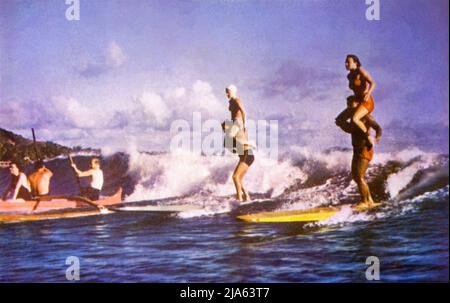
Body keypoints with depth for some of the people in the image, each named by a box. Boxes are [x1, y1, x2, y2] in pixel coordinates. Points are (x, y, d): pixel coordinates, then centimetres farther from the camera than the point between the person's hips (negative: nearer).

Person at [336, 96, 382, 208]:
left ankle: (364, 202, -1)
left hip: (365, 150, -9)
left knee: (359, 177, -12)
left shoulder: (366, 116, -13)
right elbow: (350, 129, 26)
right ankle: (369, 200, 23)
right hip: (357, 150, 10)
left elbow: (377, 127, -22)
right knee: (355, 176, 13)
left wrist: (377, 137, -42)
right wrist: (342, 123, 11)